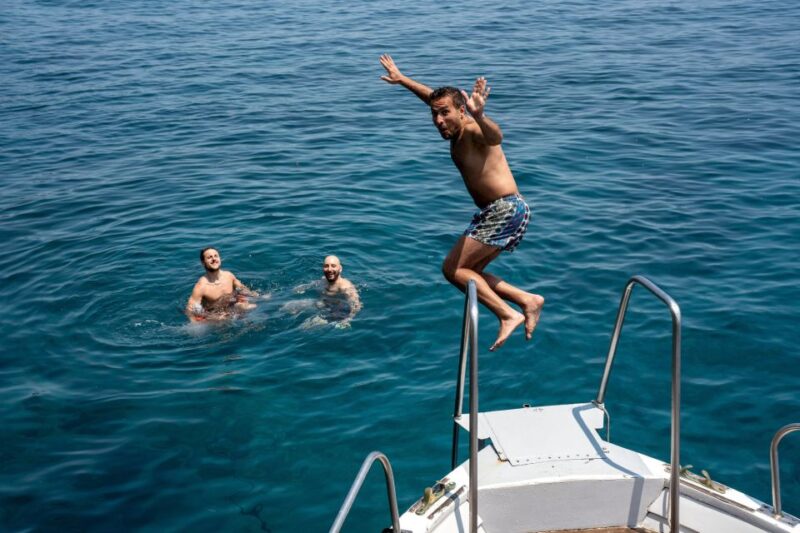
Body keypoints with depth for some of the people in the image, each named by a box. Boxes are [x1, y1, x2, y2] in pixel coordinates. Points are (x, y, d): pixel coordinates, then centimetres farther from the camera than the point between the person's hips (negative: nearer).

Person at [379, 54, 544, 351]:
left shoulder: (473, 130, -15)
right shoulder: (455, 129, 10)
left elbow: (495, 135, -42)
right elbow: (431, 95, 29)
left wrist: (478, 115, -63)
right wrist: (401, 79, 38)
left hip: (506, 210, -10)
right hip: (493, 212, 10)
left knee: (452, 268, -11)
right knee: (467, 273, 11)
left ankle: (508, 314, -12)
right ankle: (527, 300, 10)